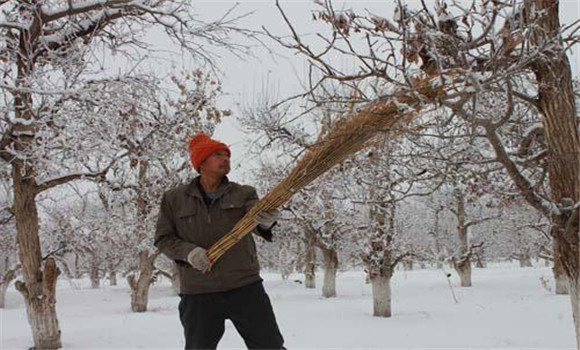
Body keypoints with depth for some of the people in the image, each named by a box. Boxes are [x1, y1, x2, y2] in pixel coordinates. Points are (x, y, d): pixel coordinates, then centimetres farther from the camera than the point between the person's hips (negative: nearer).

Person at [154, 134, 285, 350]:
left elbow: (256, 220, -14)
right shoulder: (174, 199, 6)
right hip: (197, 294, 0)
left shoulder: (244, 194, 4)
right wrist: (187, 251, -14)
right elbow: (163, 239, 6)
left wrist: (267, 221, -39)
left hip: (246, 287, 0)